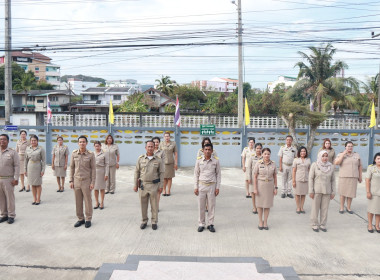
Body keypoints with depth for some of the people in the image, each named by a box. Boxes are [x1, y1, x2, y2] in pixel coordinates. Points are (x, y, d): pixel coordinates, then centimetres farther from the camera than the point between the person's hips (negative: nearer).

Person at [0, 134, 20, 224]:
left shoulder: (12, 152, -3)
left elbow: (17, 166, -6)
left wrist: (16, 179, -11)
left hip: (8, 179, -4)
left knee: (10, 197, 1)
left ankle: (11, 216, 11)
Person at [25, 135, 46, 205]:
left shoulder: (41, 149, -6)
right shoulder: (28, 149, 6)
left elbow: (44, 160, -6)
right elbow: (26, 159, 11)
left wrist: (43, 170, -10)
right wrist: (25, 169, 9)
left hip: (37, 167, -4)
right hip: (30, 167, 4)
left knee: (38, 184, 3)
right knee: (32, 184, 9)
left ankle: (38, 199, 13)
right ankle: (34, 199, 19)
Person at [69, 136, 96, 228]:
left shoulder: (91, 154, -7)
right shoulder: (74, 153, 1)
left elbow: (93, 169, -4)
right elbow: (71, 167, 7)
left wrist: (92, 182, -7)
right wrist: (71, 181, 4)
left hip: (86, 181, -3)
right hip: (76, 181, 3)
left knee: (88, 201, 6)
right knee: (78, 201, 9)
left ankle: (88, 219, 20)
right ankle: (80, 219, 24)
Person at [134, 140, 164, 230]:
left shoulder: (158, 160, 0)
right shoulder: (140, 159, 2)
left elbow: (161, 173, 1)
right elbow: (137, 172, 6)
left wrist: (161, 186, -3)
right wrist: (135, 185, 3)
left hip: (154, 185, -1)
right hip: (142, 185, 1)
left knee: (154, 205, 5)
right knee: (143, 204, 9)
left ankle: (154, 222, 18)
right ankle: (144, 221, 24)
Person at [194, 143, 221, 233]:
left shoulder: (216, 161, -2)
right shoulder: (199, 160, -1)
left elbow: (218, 174, 4)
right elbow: (196, 174, 5)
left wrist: (217, 187, 0)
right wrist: (195, 187, 1)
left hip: (212, 186, 0)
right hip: (201, 185, 0)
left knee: (211, 206, 6)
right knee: (201, 206, 6)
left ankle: (210, 224, 19)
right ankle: (201, 224, 18)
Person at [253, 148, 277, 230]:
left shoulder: (273, 164, 0)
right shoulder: (258, 164, -6)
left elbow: (275, 176, 6)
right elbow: (255, 177, -4)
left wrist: (276, 187, 3)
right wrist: (255, 188, -8)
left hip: (270, 185, 2)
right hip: (260, 184, -1)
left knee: (268, 204, 7)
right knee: (260, 203, 7)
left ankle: (265, 222, 21)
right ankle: (260, 221, 22)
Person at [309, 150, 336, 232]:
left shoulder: (331, 166, 3)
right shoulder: (314, 165, -7)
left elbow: (333, 180, 7)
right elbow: (311, 178, -6)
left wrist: (333, 192, 4)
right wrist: (311, 191, -9)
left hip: (327, 191, 3)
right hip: (317, 190, -2)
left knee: (324, 209, 7)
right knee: (315, 208, 4)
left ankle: (322, 225, 20)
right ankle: (315, 225, 17)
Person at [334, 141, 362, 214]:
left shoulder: (357, 155, 7)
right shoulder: (341, 155, -1)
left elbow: (360, 166, 13)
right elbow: (336, 163, -18)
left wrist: (360, 176, 9)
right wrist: (344, 153, -17)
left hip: (353, 177, 2)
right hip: (343, 177, -2)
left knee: (350, 193, 6)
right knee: (343, 193, 4)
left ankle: (348, 208, 19)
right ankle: (342, 208, 15)